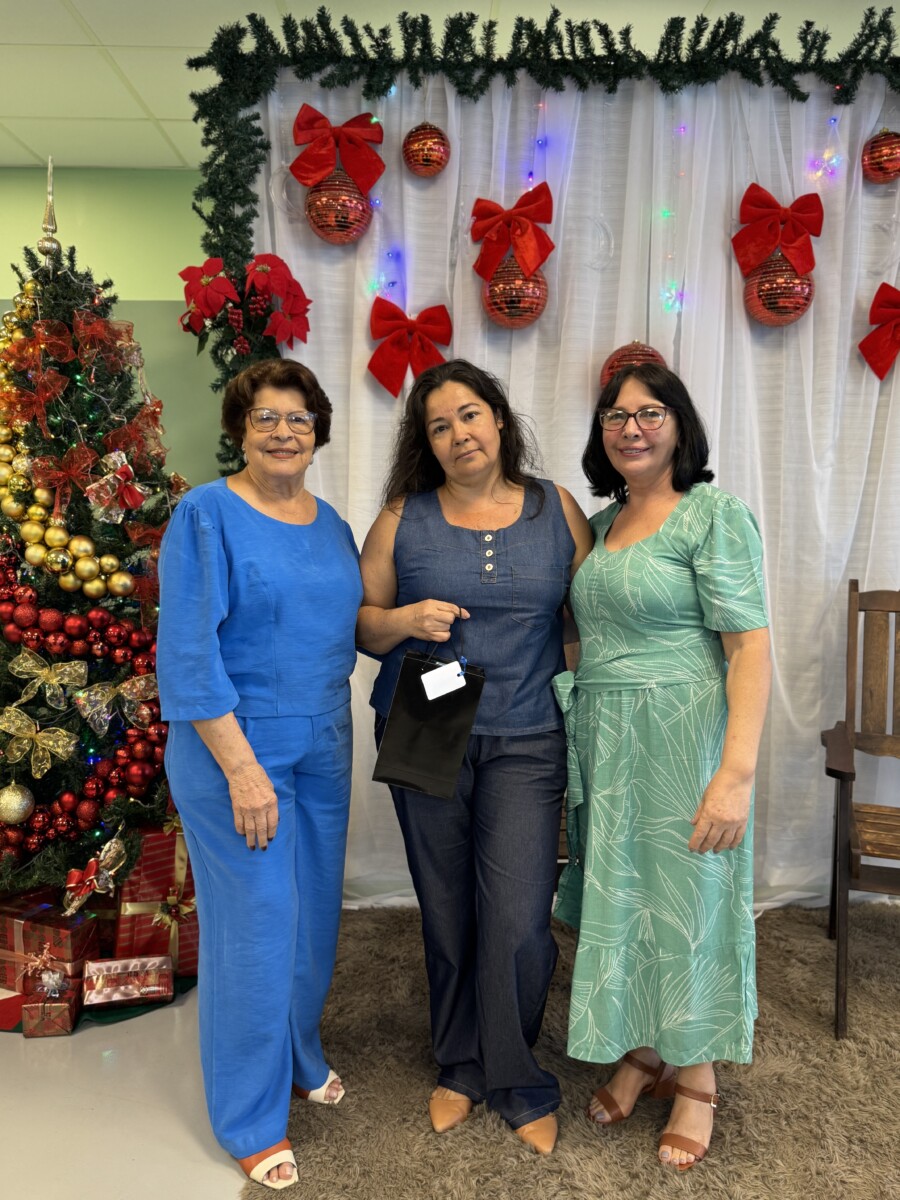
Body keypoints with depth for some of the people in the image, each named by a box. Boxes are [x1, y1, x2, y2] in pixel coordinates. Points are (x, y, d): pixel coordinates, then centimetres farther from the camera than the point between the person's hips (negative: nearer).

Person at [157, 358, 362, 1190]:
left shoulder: (331, 524, 9)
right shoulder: (206, 514, -10)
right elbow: (188, 652, -15)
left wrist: (364, 696, 8)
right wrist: (241, 767, -18)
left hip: (323, 750, 6)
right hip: (235, 749, -6)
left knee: (314, 912, 16)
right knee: (256, 924, 3)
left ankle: (299, 1057, 43)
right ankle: (253, 1118, 25)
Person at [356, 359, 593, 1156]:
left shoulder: (558, 510, 3)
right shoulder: (403, 517, 2)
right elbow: (359, 622, 5)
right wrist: (407, 620, -16)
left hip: (525, 741, 0)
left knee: (519, 918, -2)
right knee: (447, 911, 12)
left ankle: (516, 1081, 24)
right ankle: (460, 1066, 35)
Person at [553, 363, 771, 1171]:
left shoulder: (716, 515, -9)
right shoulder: (600, 525, 11)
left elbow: (751, 648, -16)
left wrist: (737, 773, -22)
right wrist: (581, 735, 6)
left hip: (681, 738, -6)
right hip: (602, 741, 6)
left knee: (683, 898, 7)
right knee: (617, 896, 15)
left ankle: (695, 1080, 30)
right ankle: (640, 1053, 37)